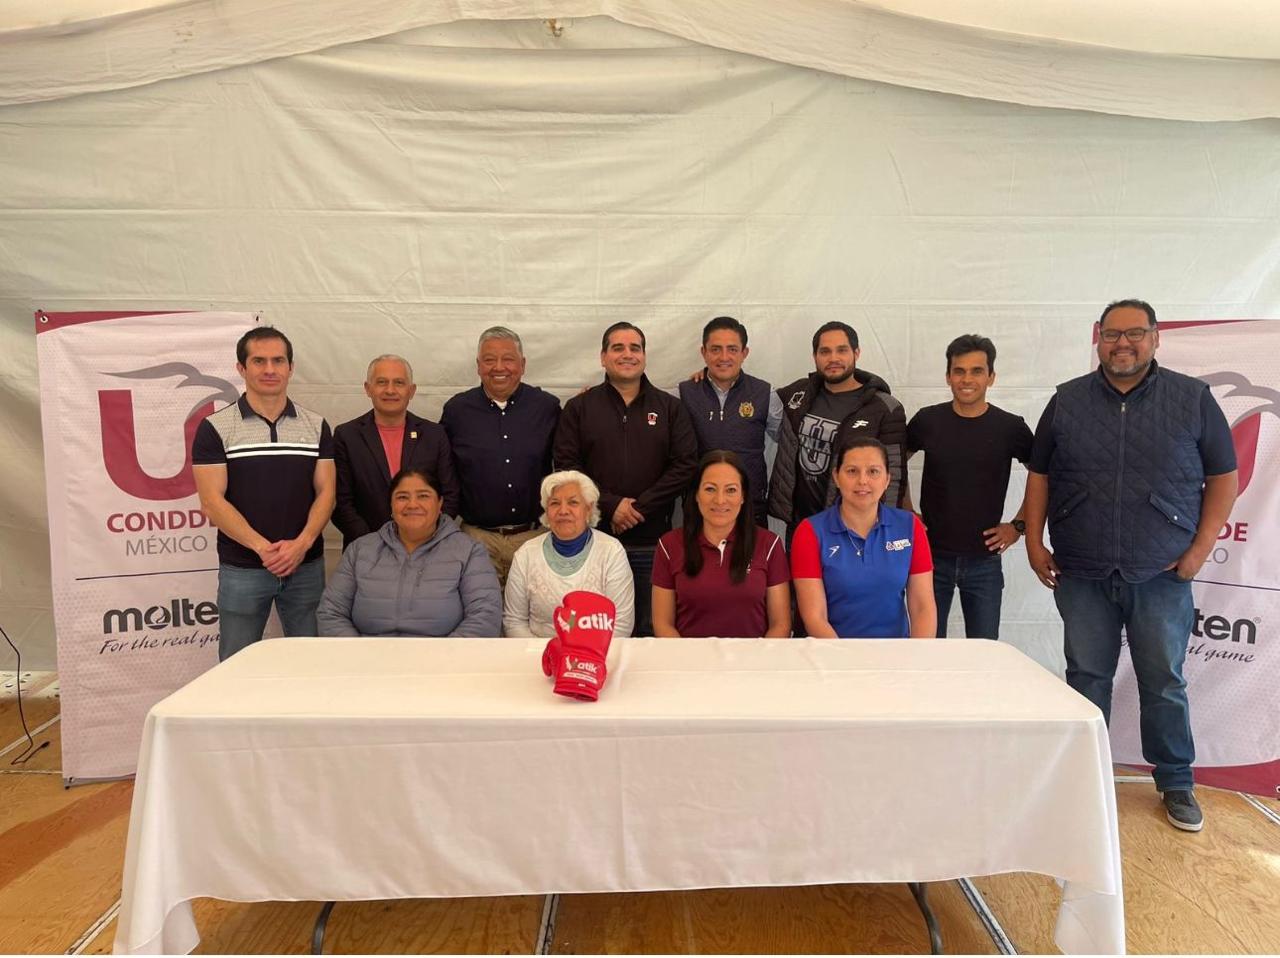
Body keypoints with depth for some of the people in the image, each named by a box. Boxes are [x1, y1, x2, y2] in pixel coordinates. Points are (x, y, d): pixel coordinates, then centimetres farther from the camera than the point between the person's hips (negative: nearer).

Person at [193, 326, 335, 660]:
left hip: (306, 566, 2)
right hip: (241, 569, -2)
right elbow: (212, 502, -7)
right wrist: (263, 548, -16)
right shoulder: (215, 428, -2)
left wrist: (301, 544, -13)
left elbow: (325, 492, 2)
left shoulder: (316, 426, 6)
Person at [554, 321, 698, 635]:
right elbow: (566, 466, -1)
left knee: (651, 627, 8)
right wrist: (610, 505, -11)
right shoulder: (579, 408, 7)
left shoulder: (670, 407, 8)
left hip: (653, 539, 0)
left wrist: (640, 507, -10)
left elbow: (686, 464, -1)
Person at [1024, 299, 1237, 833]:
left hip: (1162, 575, -1)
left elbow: (1223, 477, 3)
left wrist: (1199, 551, -4)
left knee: (1164, 683, 9)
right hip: (1081, 575, 1)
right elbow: (1039, 474, 9)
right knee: (1086, 679, 11)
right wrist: (1034, 542, 2)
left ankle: (1176, 783, 27)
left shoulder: (1193, 399, 1)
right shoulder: (1067, 401, 4)